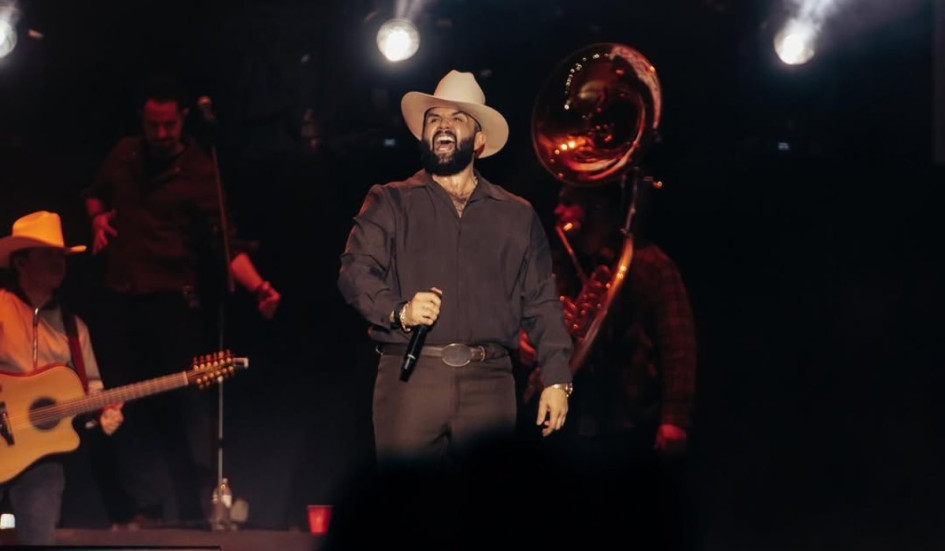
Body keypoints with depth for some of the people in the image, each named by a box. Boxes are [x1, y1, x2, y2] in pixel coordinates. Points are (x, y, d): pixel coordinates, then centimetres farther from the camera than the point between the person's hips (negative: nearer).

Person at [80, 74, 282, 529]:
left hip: (171, 303, -5)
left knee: (187, 410, -7)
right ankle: (149, 507, 13)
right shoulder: (124, 156, 7)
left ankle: (195, 512, -3)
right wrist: (98, 217, 4)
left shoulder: (200, 172, -9)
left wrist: (258, 287, -32)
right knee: (130, 411, 7)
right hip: (118, 302, 5)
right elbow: (95, 194, 28)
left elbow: (227, 243, -15)